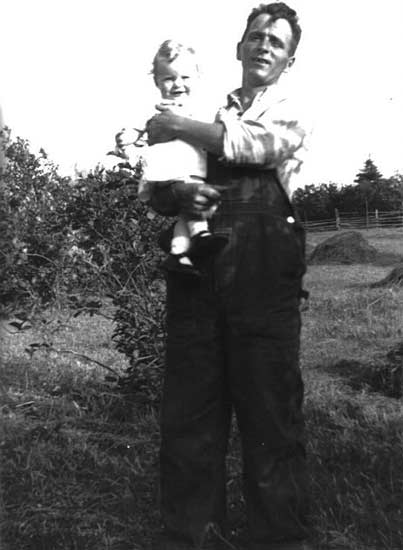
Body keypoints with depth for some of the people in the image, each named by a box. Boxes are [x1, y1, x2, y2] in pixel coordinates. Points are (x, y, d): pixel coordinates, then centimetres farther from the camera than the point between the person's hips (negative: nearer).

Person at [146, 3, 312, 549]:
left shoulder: (292, 113, 15)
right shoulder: (209, 111, 23)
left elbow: (251, 142, -8)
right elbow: (155, 189, 13)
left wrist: (175, 125, 1)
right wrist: (180, 192, -10)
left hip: (262, 262, -3)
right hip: (195, 256, 3)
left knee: (269, 402, -2)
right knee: (189, 401, 4)